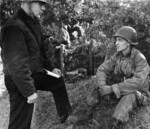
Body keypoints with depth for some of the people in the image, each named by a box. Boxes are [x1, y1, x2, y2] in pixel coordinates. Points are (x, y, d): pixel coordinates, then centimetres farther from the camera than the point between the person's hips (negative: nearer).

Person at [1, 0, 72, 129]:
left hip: (37, 74, 10)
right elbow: (16, 64, -29)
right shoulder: (14, 27, -27)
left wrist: (50, 67, 19)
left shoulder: (34, 23, 4)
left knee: (57, 81, 26)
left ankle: (65, 114, 45)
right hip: (20, 81, -10)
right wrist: (29, 90, -27)